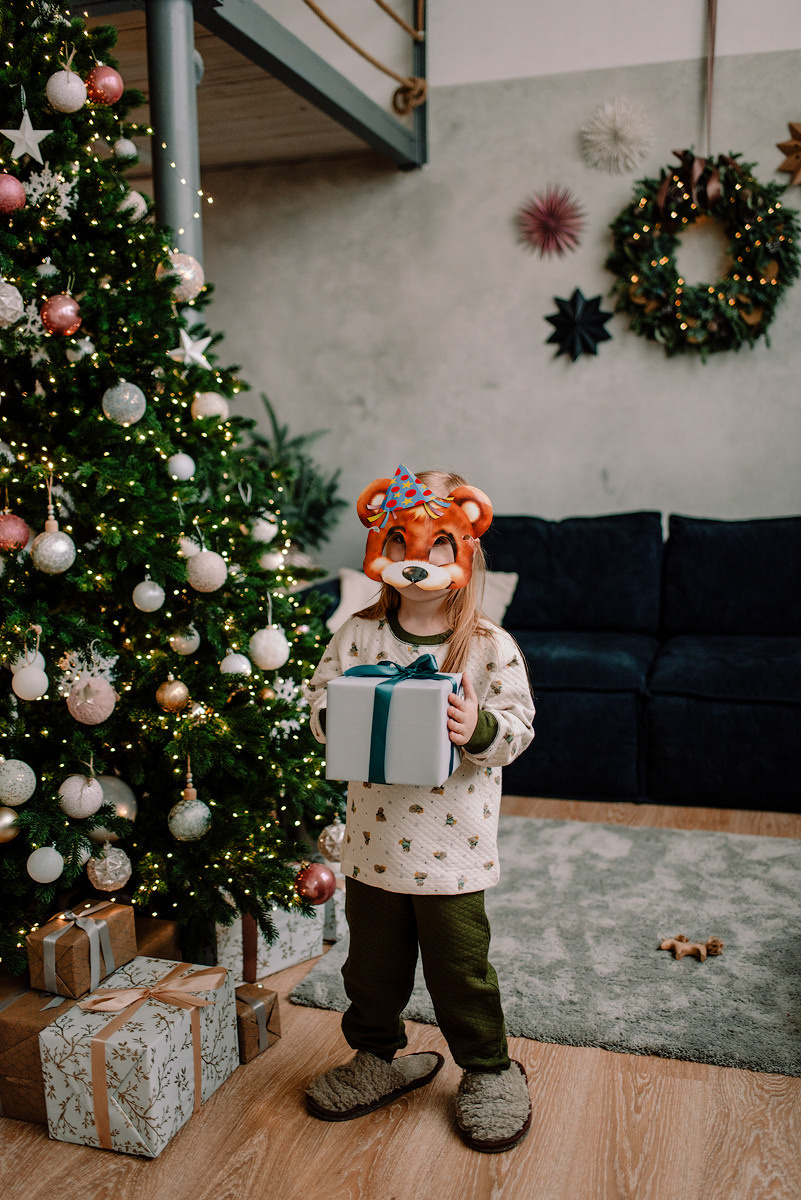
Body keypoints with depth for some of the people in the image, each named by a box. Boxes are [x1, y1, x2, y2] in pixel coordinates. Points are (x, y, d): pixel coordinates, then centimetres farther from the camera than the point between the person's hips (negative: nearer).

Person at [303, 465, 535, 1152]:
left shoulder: (491, 647, -8)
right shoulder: (357, 634, -1)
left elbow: (518, 727, -7)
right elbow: (320, 699, 4)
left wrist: (479, 728, -27)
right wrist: (340, 716, -18)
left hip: (452, 844, -3)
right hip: (374, 835, 3)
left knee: (460, 966, 10)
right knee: (372, 959, 18)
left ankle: (488, 1070, 33)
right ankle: (378, 1056, 42)